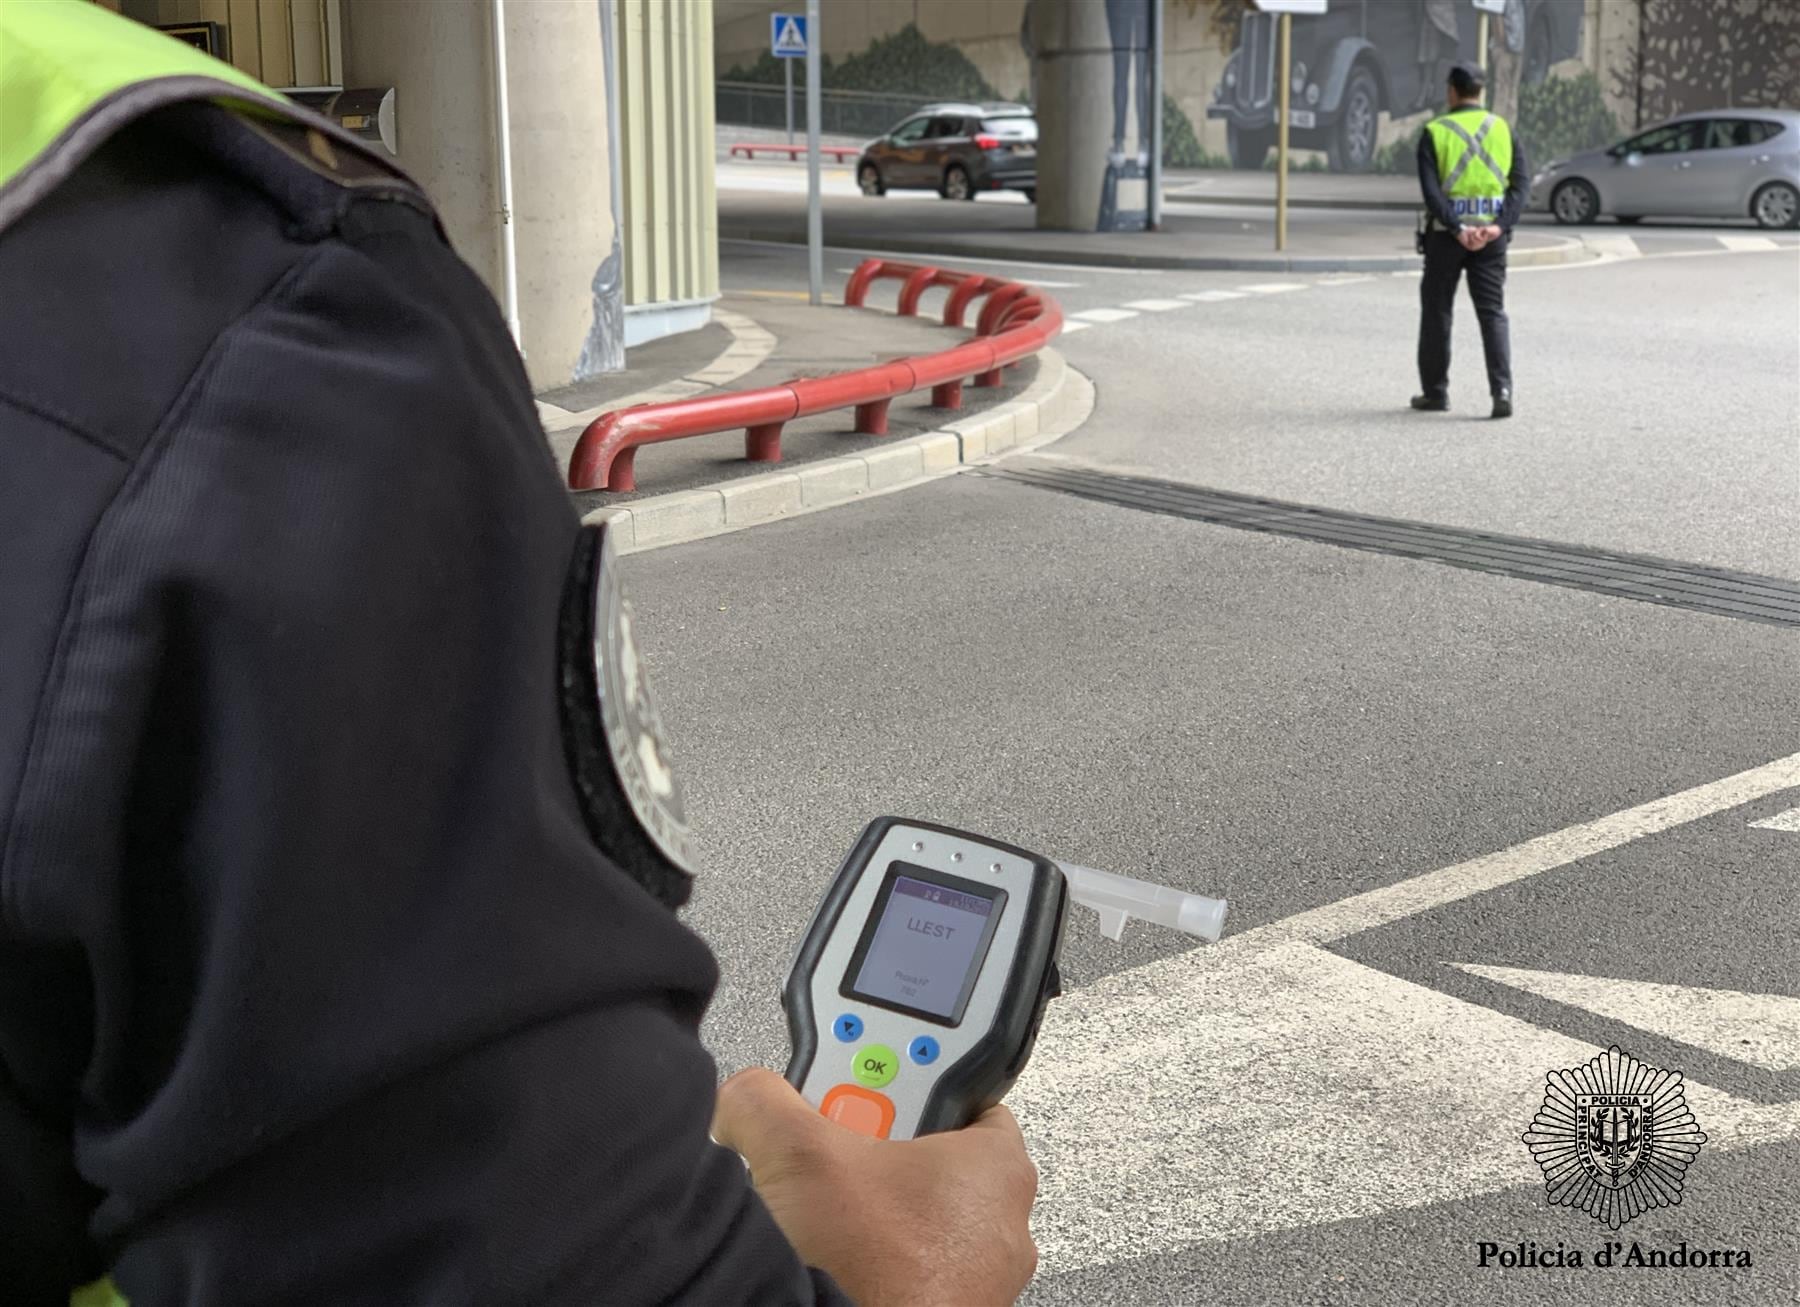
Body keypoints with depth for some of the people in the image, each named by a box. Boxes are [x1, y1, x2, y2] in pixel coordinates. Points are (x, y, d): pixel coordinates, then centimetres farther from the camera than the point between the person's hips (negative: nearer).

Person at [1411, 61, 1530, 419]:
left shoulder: (1435, 132, -2)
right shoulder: (1502, 130, 7)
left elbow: (1431, 189, -15)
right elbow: (1522, 182, -4)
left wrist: (1458, 230, -19)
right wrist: (1498, 227, -13)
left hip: (1446, 231, -2)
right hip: (1491, 235, 2)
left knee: (1436, 311, 11)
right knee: (1492, 313, 2)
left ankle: (1435, 392, 17)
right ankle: (1502, 390, -14)